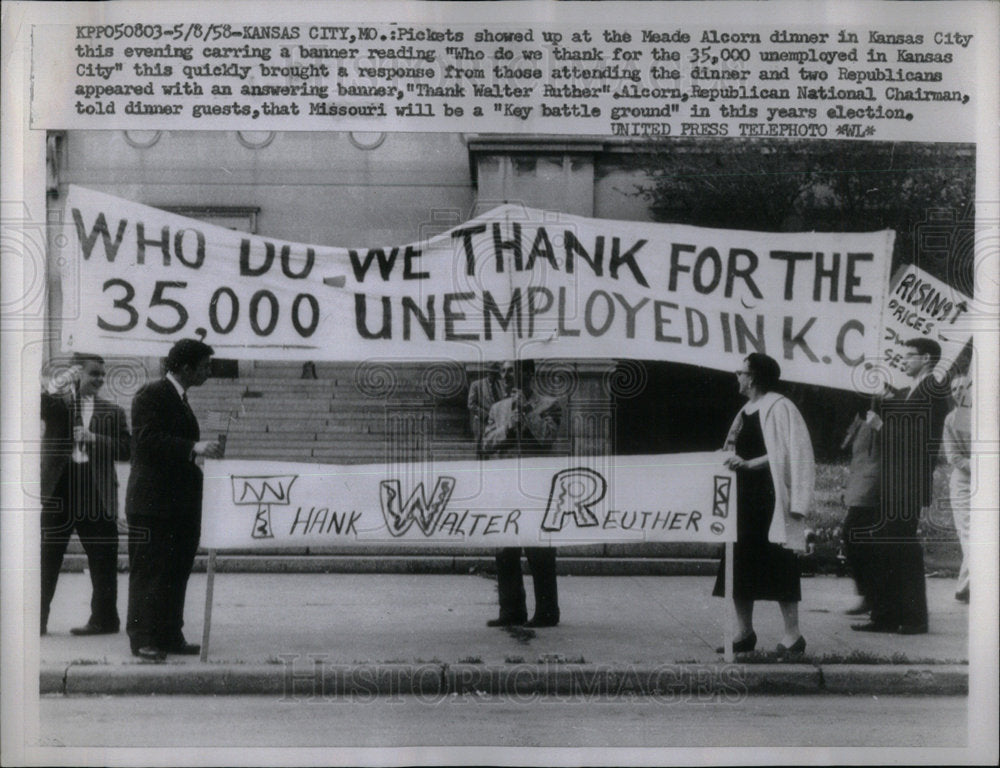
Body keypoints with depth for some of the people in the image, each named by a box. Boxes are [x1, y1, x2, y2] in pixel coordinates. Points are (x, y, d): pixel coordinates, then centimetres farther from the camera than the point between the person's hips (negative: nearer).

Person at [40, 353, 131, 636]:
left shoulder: (113, 412, 11)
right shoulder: (57, 403, 10)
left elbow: (126, 449, 3)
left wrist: (94, 439, -11)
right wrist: (60, 381, -19)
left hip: (96, 493, 0)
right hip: (58, 488, 0)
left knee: (103, 560, 3)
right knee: (46, 557, 3)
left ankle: (105, 618, 12)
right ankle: (37, 620, 9)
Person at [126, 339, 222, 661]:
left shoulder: (179, 399, 18)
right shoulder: (150, 396, -9)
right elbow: (147, 439, -22)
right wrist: (194, 447, -28)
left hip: (180, 502, 9)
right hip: (152, 502, -9)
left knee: (177, 571, 10)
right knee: (149, 571, -4)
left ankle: (170, 635, 16)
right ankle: (143, 639, 0)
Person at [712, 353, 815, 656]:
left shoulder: (778, 408, -10)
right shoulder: (746, 412, 16)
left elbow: (785, 454, -15)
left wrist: (748, 463, -19)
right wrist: (734, 460, 0)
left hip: (769, 498, -9)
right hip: (744, 498, 9)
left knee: (778, 567, -6)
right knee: (739, 565, 8)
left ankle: (792, 634, 1)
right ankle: (744, 632, 15)